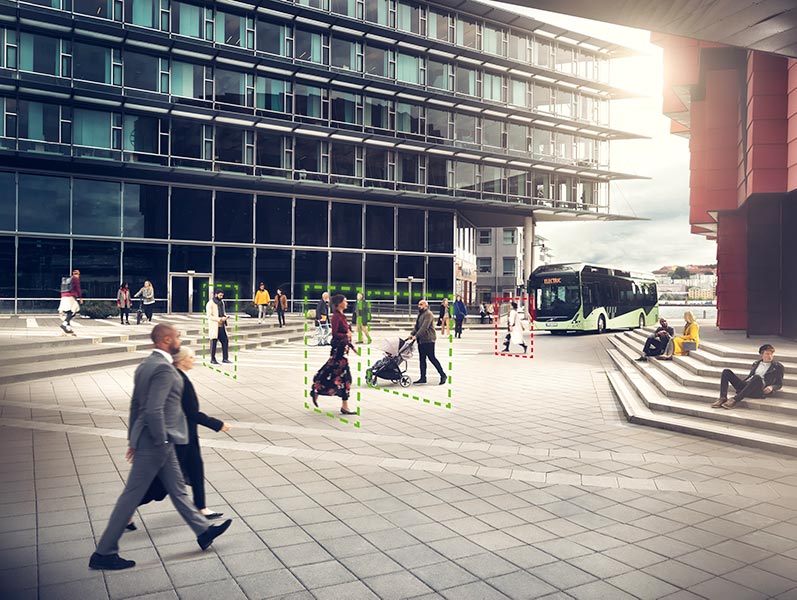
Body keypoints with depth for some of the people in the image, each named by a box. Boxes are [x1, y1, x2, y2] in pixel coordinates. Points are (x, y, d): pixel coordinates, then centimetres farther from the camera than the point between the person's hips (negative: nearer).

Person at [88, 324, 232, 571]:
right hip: (155, 442, -10)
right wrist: (161, 442, -19)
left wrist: (134, 438, 20)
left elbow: (135, 404, 15)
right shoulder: (163, 368, -21)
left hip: (146, 439, 10)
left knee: (177, 489, 17)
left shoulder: (146, 365, 9)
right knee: (132, 495, 2)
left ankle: (203, 531, 29)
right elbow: (154, 410, -28)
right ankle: (104, 553, 15)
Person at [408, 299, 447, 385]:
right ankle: (423, 378, 14)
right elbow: (416, 326, 16)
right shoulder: (420, 314, 19)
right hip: (421, 340, 9)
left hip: (428, 340, -9)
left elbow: (424, 327, -21)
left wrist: (416, 336, -26)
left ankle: (443, 375, 2)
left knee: (431, 358, -7)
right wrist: (412, 334, 0)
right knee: (422, 359, 9)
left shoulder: (428, 314, -12)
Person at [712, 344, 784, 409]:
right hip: (746, 385, 5)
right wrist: (740, 382, 12)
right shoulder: (756, 363, 27)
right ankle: (723, 398, -27)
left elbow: (779, 384, 12)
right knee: (726, 372, -11)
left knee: (757, 377, -40)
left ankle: (735, 400, -42)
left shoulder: (778, 366, 13)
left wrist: (772, 387, -9)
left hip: (759, 390, -5)